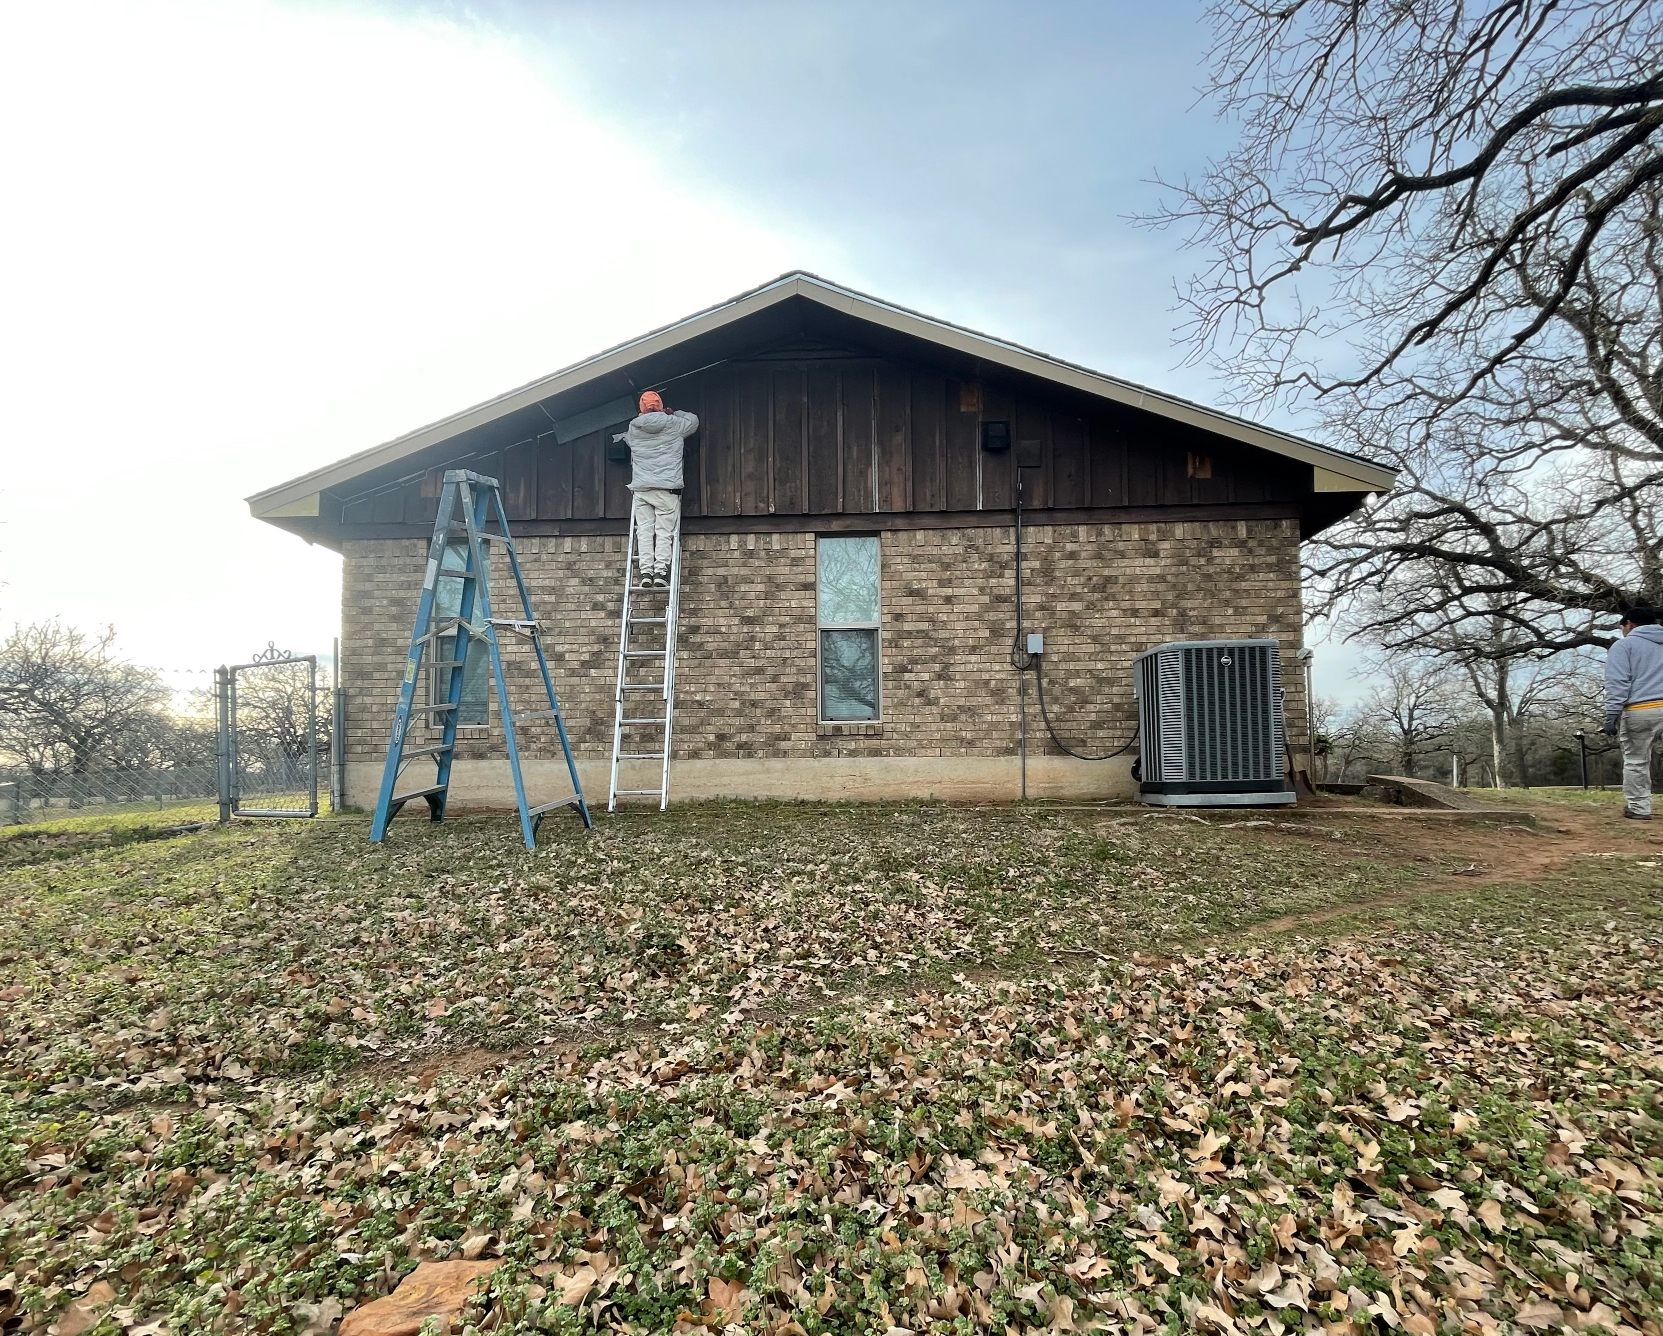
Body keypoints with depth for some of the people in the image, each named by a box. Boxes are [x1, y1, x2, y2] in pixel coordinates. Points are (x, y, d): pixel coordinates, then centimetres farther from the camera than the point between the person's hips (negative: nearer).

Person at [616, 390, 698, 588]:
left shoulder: (634, 427, 10)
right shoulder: (673, 424, 5)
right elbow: (693, 421, 24)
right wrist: (675, 413, 36)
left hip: (641, 488, 2)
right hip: (667, 488, -2)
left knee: (644, 531, 1)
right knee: (664, 531, -3)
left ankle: (645, 572, -7)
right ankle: (660, 572, -13)